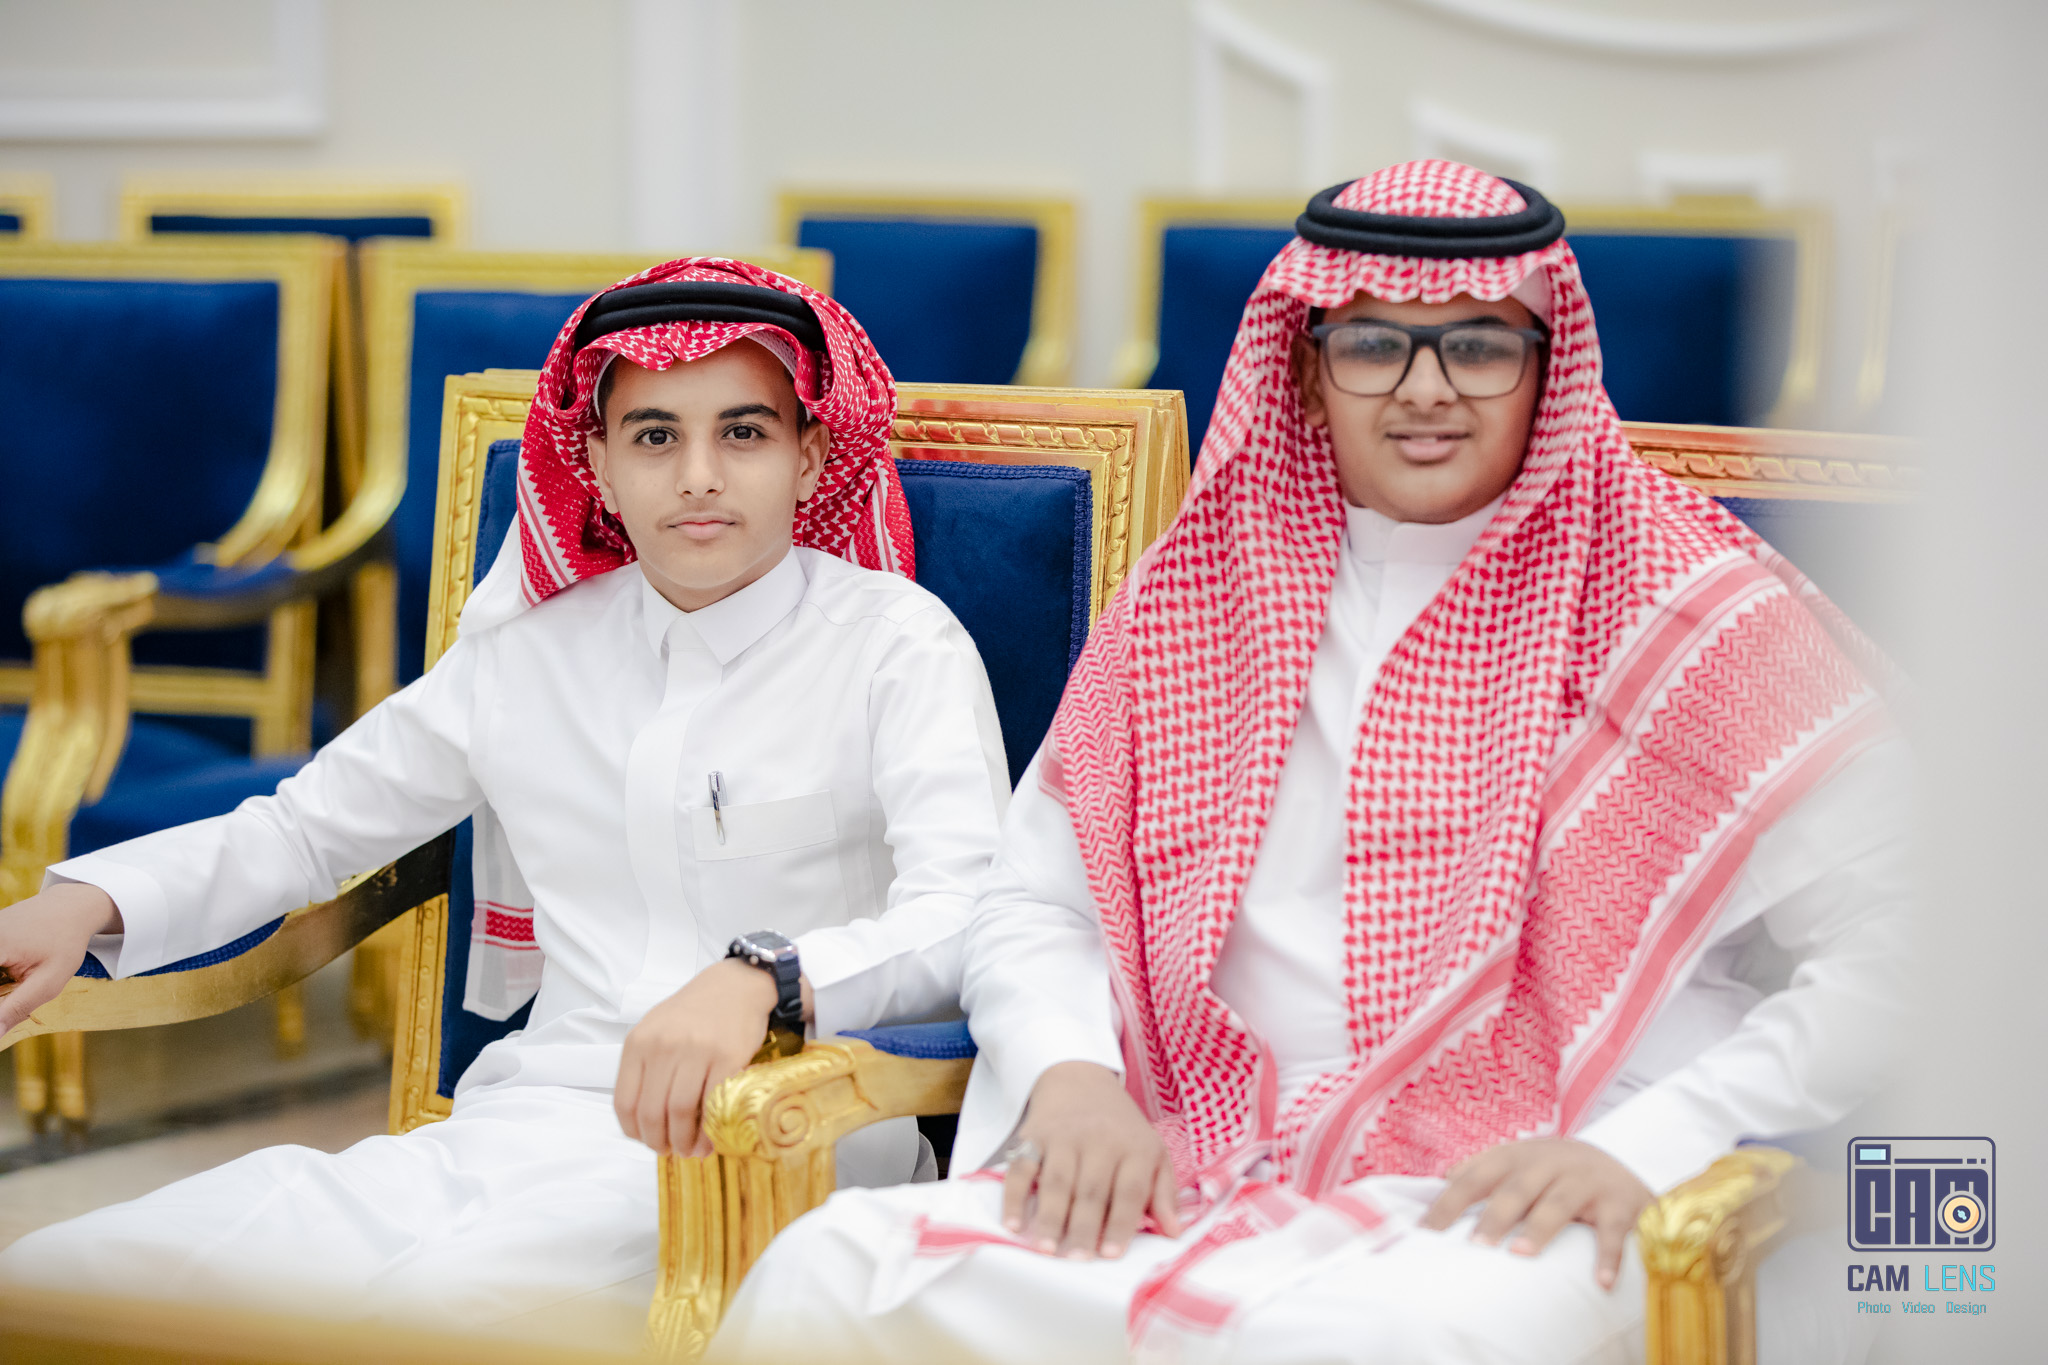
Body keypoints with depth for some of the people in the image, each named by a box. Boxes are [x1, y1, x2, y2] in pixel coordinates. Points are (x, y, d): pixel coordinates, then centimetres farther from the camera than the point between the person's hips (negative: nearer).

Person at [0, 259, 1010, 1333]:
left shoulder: (897, 643, 3)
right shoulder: (530, 650, 18)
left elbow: (965, 921, -11)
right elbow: (307, 824, 26)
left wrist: (762, 976, -32)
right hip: (534, 1115, 4)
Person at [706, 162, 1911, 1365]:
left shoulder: (1695, 618, 4)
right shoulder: (1196, 596, 17)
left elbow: (1879, 957, -3)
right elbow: (1033, 906, 19)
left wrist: (1642, 1149, -14)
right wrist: (1073, 1077, -3)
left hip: (1524, 1208, -3)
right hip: (1204, 1167, 4)